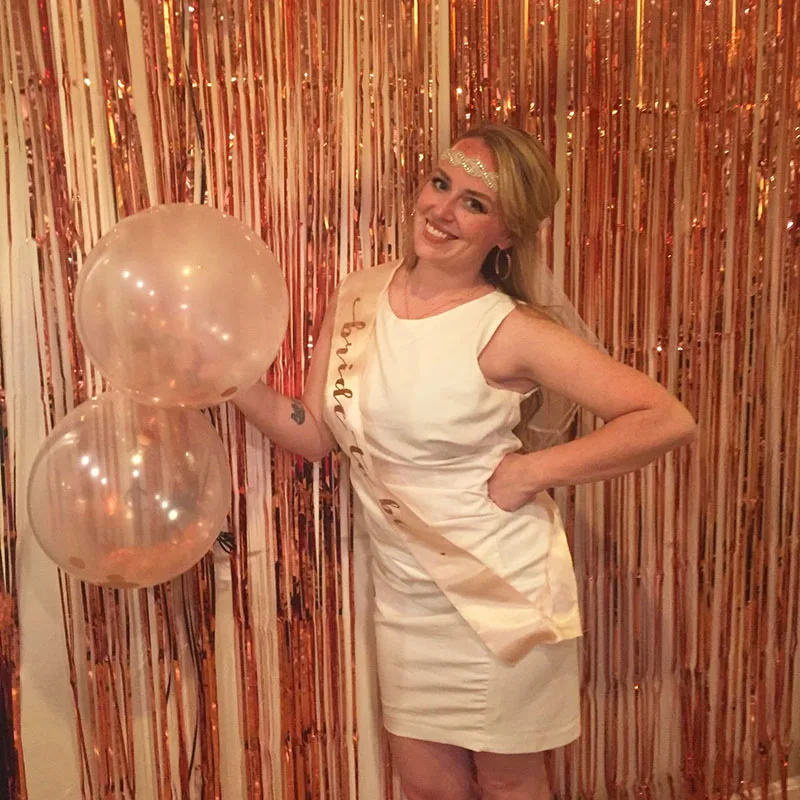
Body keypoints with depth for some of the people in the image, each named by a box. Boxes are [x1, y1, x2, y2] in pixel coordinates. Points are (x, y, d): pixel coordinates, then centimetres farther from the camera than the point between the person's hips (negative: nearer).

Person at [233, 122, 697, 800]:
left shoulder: (509, 330, -18)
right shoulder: (358, 297, -2)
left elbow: (669, 421, -21)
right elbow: (316, 433, 3)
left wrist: (530, 473, -21)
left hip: (505, 589, -4)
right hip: (408, 592, 5)